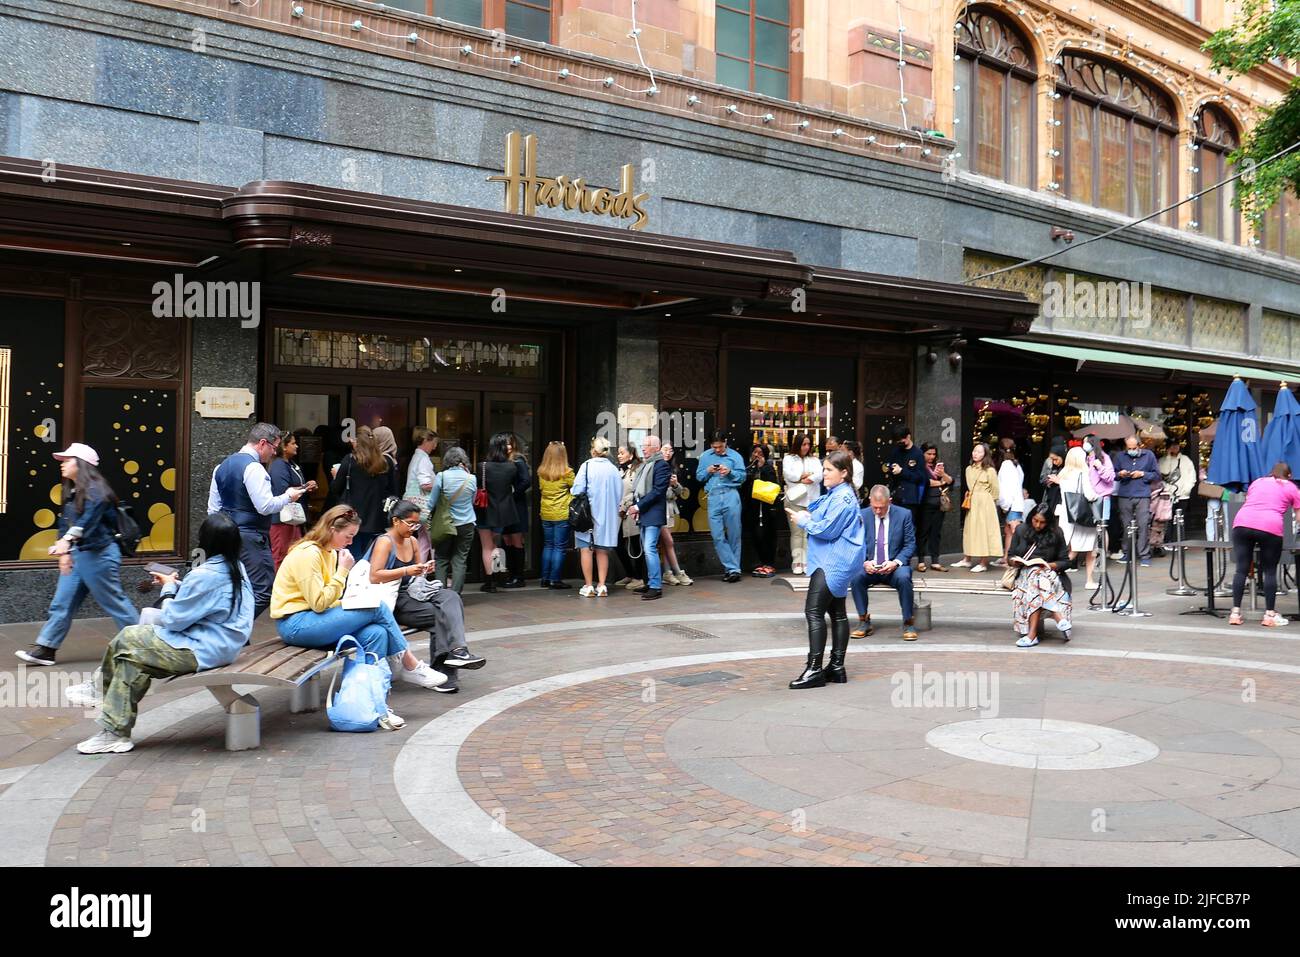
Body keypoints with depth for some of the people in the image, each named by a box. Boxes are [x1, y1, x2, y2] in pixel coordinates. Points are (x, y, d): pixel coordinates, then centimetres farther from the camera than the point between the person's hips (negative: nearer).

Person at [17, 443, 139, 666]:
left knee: (114, 602, 0)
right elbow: (65, 523, 16)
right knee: (61, 602, 6)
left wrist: (66, 541, -40)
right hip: (77, 554, 9)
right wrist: (65, 552, 8)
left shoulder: (95, 491, -15)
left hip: (99, 555, -9)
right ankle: (45, 649, 9)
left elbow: (87, 520, -28)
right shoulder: (71, 493, 13)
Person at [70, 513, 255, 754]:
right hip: (221, 642, 9)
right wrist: (177, 585, 8)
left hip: (201, 651, -9)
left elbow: (171, 620, -15)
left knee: (127, 641, 0)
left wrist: (169, 588, 1)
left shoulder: (206, 575, -22)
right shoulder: (236, 568, 6)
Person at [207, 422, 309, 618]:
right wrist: (288, 497, -4)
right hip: (250, 538, -10)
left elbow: (213, 508, 17)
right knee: (263, 592, -9)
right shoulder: (253, 467, -14)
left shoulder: (223, 466, 14)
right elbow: (265, 506, -20)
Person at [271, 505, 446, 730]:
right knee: (377, 608, -19)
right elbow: (319, 603, -21)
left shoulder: (330, 553, 15)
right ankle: (410, 666, -4)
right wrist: (343, 571, -16)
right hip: (295, 623, -9)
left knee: (377, 633, -17)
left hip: (315, 619, 9)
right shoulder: (308, 554, -15)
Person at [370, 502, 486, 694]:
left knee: (450, 597, -21)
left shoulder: (412, 542, 15)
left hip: (413, 594, 7)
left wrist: (424, 570, 4)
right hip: (393, 602, -7)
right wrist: (406, 571, -25)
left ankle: (456, 652, -30)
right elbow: (374, 577, -21)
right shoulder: (384, 542, -8)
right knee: (440, 615, -24)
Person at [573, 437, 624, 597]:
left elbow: (578, 490, -13)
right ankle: (601, 586, 11)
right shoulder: (613, 469, -1)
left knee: (586, 549, 5)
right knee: (602, 551, 12)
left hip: (588, 514, -3)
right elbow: (619, 495, 4)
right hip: (608, 516, 4)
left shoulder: (587, 466, -12)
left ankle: (588, 586, 6)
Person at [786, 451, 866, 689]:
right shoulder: (836, 494, 15)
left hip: (833, 563, -11)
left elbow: (827, 530, -20)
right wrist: (808, 517, 5)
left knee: (814, 611, -13)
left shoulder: (843, 498, -17)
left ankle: (814, 669, -14)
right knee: (836, 613, 13)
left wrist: (803, 520, -8)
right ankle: (837, 667, 20)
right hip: (836, 562, 11)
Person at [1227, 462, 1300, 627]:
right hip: (1270, 527, -3)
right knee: (1270, 571, 7)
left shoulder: (1257, 482, 29)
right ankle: (1270, 615, 8)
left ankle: (1235, 613, 3)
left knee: (1242, 569, 4)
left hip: (1242, 522, 3)